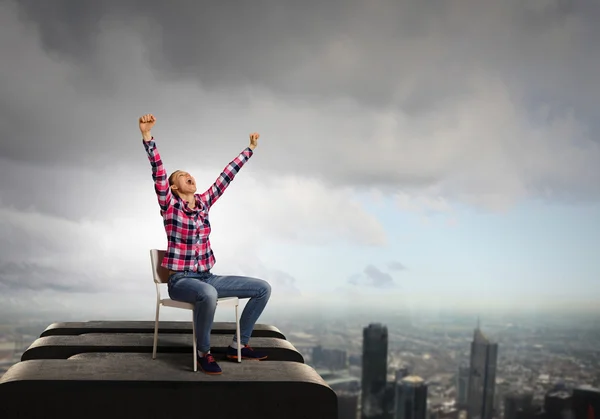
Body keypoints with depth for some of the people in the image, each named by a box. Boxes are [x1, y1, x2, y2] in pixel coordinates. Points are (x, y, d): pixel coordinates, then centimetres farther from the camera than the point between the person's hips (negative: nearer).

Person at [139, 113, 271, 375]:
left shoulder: (204, 202, 9)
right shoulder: (170, 205, -5)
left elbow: (227, 175, 14)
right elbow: (158, 172, -19)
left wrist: (250, 148, 19)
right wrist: (147, 136, -32)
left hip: (207, 277, 7)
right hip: (181, 280, -7)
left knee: (263, 288, 1)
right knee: (208, 294, -41)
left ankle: (238, 346, 10)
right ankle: (203, 352, -16)